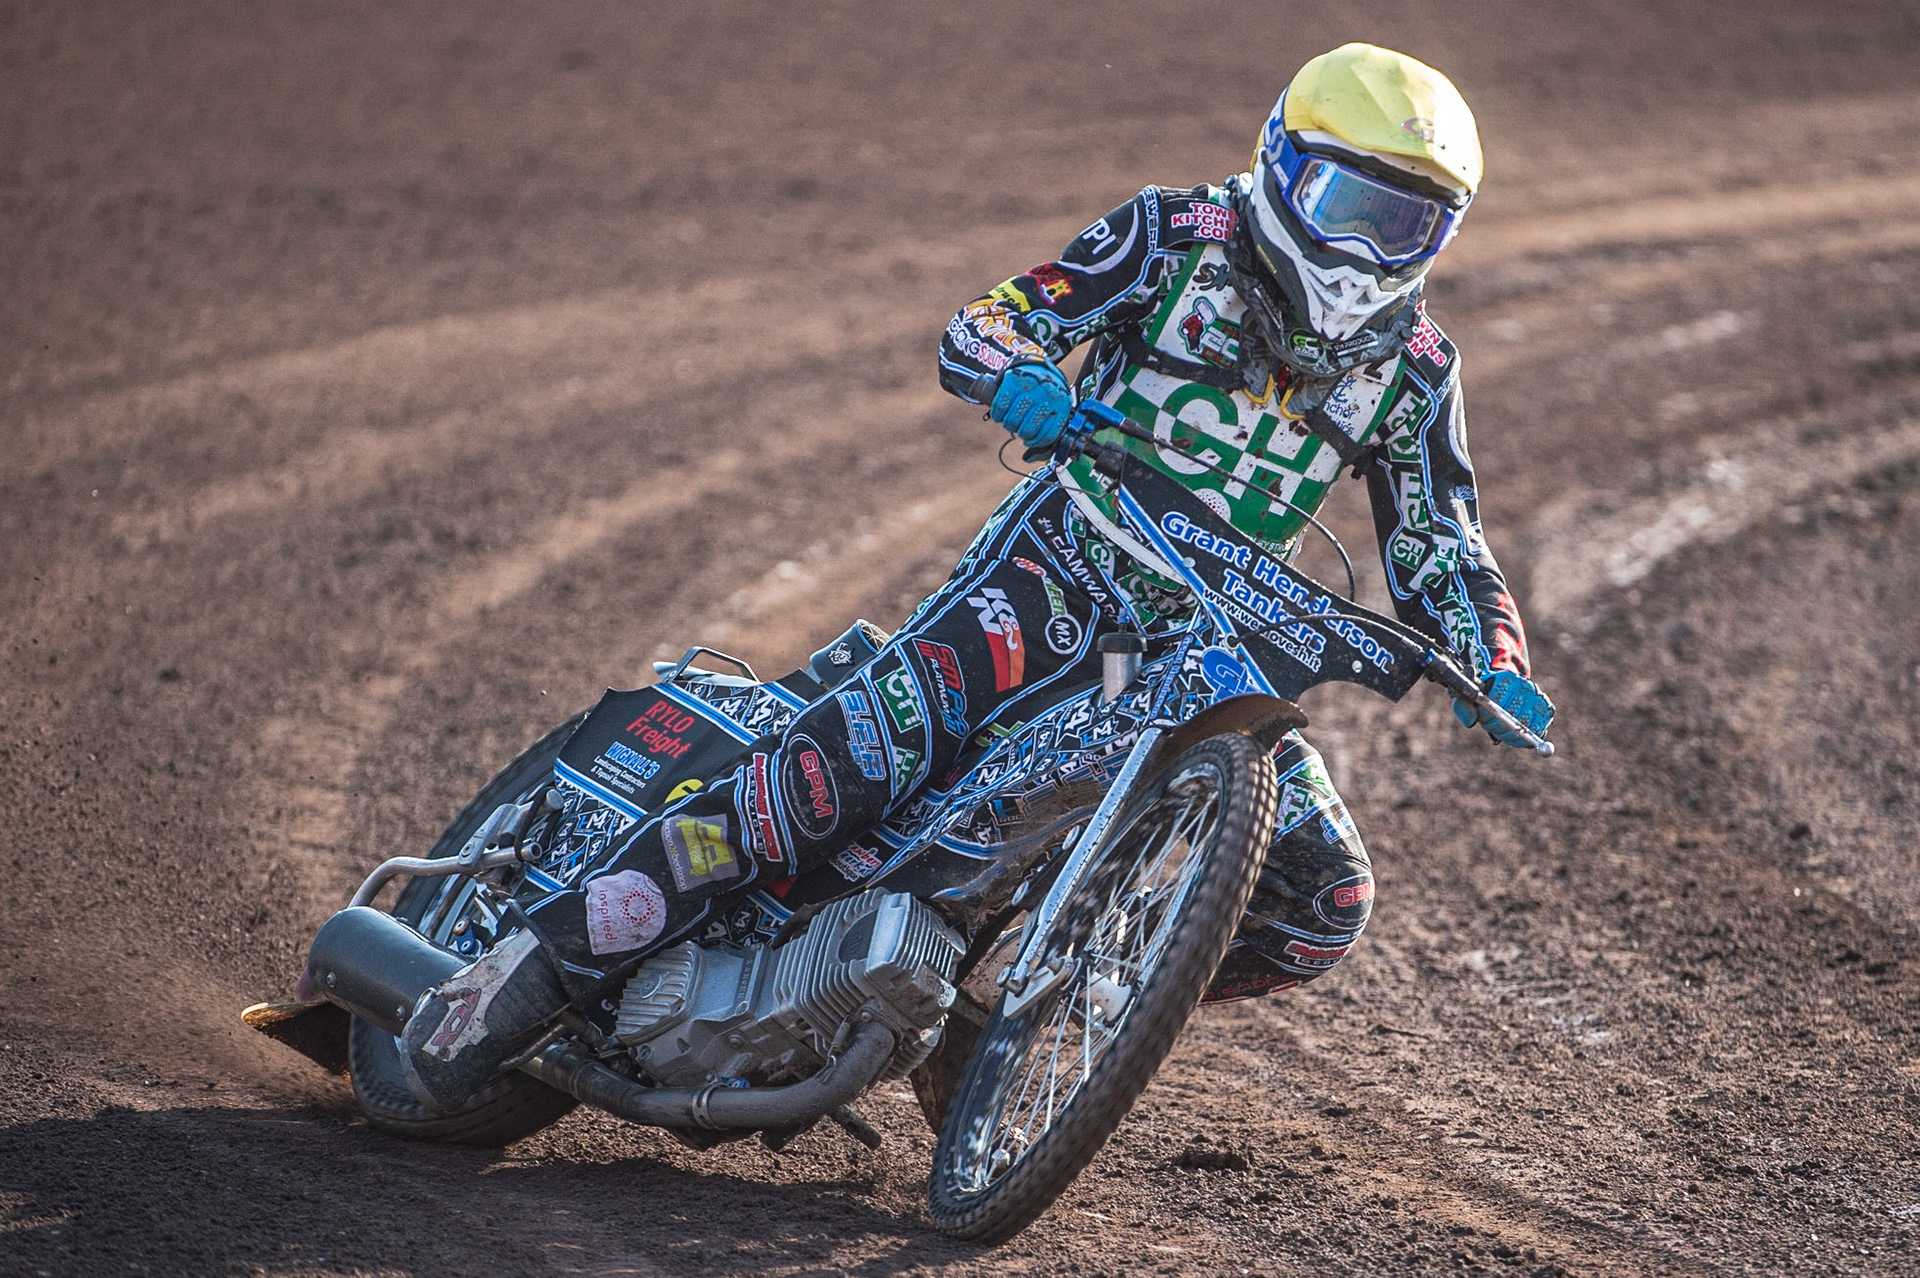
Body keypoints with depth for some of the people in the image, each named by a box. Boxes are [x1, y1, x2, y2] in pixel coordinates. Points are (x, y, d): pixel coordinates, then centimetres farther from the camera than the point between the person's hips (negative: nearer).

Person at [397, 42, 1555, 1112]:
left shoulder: (1413, 365, 7)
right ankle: (546, 960, -29)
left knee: (1325, 905, -11)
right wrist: (1020, 374, -32)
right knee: (874, 748, -29)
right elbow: (982, 326, -7)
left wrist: (1495, 665, -11)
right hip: (1060, 571, -5)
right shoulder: (1179, 238, -3)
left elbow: (1440, 548, 9)